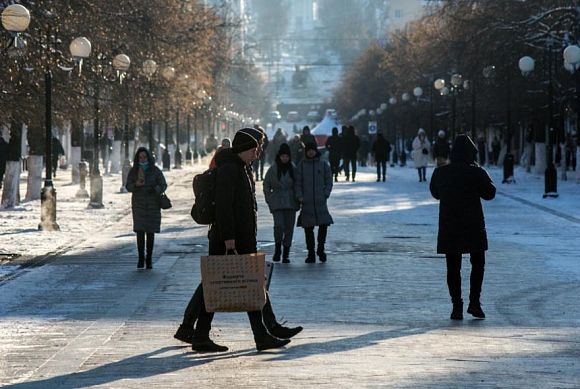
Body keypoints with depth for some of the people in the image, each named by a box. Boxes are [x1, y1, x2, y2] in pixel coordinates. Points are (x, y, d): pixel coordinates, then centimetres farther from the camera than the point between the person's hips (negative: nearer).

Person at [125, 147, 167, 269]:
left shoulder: (155, 171, -2)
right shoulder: (133, 171, 2)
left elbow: (163, 185, -1)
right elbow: (128, 186, 2)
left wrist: (156, 189, -22)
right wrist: (136, 185, -19)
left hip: (153, 204, 0)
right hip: (138, 204, 0)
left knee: (150, 232, 2)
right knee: (140, 231, -8)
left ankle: (149, 259, 10)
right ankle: (141, 258, 3)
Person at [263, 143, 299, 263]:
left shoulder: (293, 169, 4)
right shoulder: (273, 169, 0)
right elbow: (266, 185, 7)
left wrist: (298, 198, 1)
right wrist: (269, 199, 1)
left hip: (291, 202, 2)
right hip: (277, 202, -2)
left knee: (289, 228, 1)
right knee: (279, 225, -18)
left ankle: (286, 254, 9)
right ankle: (277, 248, 4)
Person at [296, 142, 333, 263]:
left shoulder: (323, 165, 8)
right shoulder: (301, 166, 8)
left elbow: (329, 182, 10)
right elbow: (297, 183, 7)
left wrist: (325, 194, -3)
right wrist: (299, 197, -5)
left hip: (320, 202, 0)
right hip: (306, 203, 0)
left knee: (324, 224, -11)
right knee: (308, 228, 0)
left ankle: (320, 249, 10)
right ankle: (311, 254, 7)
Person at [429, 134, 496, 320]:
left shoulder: (440, 173, -1)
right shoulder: (477, 173, -11)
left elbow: (435, 193, 14)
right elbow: (490, 193, 2)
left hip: (449, 228, 2)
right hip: (474, 227, -2)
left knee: (453, 268, 8)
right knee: (478, 264, 14)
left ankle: (457, 306, 5)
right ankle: (474, 302, 6)